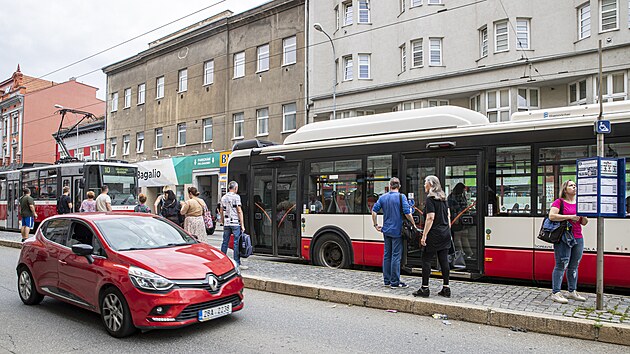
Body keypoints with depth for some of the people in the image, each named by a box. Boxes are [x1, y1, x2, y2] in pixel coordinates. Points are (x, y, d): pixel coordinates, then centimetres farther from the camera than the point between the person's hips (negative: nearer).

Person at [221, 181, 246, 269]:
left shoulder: (223, 197, 12)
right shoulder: (236, 196, -6)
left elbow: (221, 212, 15)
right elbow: (239, 211, -10)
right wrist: (242, 225, -8)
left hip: (226, 223, 6)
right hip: (235, 223, -6)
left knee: (225, 242, 11)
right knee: (236, 242, -3)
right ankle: (237, 263, -1)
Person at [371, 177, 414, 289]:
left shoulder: (383, 197, 6)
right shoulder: (401, 197, -10)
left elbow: (374, 211, 3)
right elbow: (407, 213, -16)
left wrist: (376, 225, 11)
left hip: (386, 230, 5)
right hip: (397, 231, -5)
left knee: (387, 255, 12)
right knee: (396, 256, -1)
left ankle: (387, 281, 19)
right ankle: (395, 282, 3)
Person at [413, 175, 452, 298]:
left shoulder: (430, 199, -12)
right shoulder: (443, 198, 13)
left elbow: (430, 218, -18)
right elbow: (448, 214, 18)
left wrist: (424, 235, -17)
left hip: (434, 234, -8)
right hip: (446, 233, 8)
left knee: (426, 260, 0)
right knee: (444, 260, 9)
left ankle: (425, 288, 3)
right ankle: (446, 288, 13)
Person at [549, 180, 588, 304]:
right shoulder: (559, 202, -3)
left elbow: (584, 223, 19)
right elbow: (551, 216, -17)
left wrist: (583, 216, -3)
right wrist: (570, 217, -17)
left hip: (578, 238, 7)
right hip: (563, 238, -7)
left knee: (574, 266, 12)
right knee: (561, 265, -7)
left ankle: (572, 292, 23)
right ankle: (555, 293, -3)